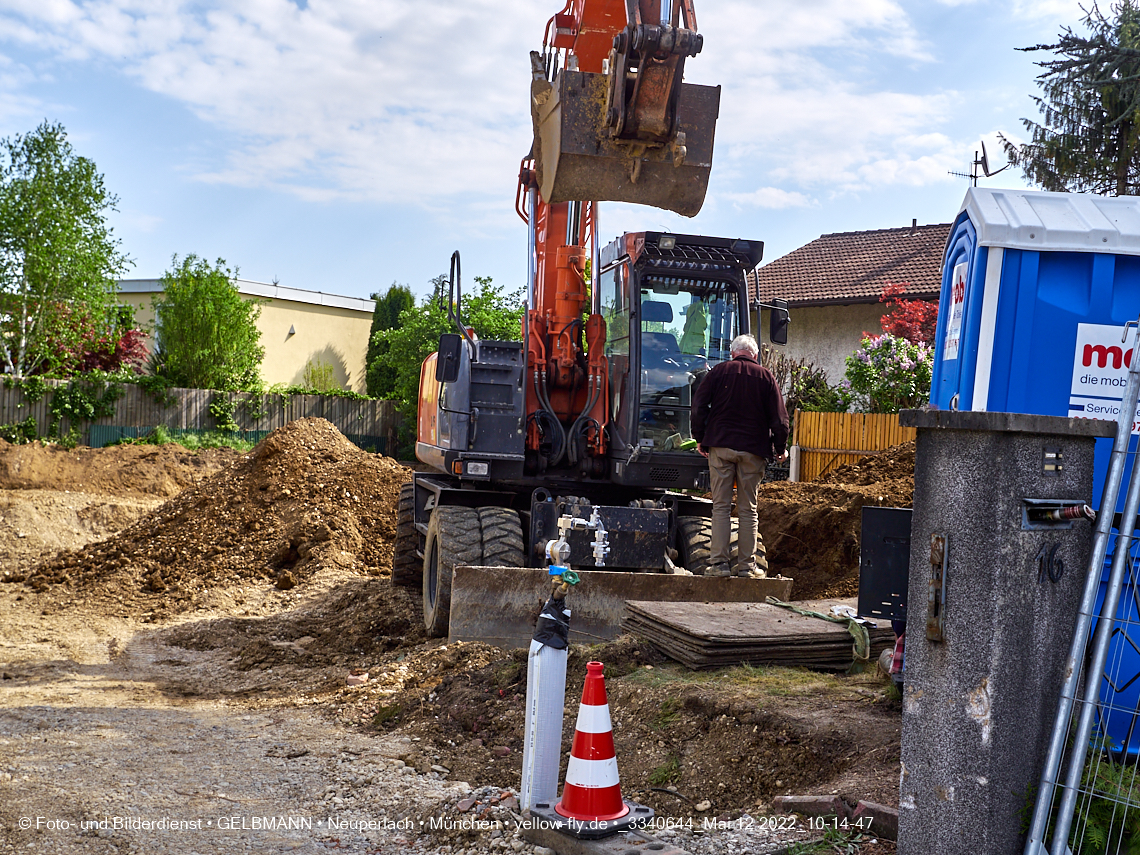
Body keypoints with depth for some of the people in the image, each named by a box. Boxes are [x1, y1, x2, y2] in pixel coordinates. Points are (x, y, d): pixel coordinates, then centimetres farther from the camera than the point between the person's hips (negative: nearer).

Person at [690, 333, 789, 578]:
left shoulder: (719, 371, 4)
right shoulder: (765, 377, 4)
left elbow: (699, 406, 1)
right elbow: (779, 417, 2)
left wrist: (701, 439, 11)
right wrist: (780, 448, 15)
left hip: (720, 447, 0)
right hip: (753, 449, 0)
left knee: (721, 507, 2)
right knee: (748, 509, 6)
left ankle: (720, 563, -1)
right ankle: (746, 565, 6)